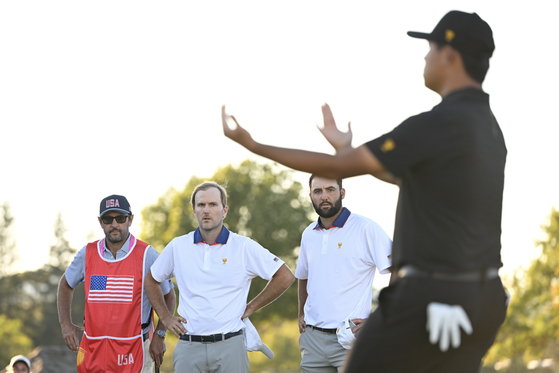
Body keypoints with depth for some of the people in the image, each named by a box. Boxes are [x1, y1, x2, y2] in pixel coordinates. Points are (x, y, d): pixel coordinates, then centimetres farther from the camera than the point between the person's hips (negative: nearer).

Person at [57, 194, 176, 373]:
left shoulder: (146, 255, -2)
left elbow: (168, 296, 7)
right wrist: (65, 323, 11)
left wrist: (159, 335, -3)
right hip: (93, 350, 3)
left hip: (133, 352, -3)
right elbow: (66, 285, 23)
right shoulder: (87, 254, 6)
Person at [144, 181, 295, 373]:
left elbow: (285, 276, 4)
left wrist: (251, 307, 3)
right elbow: (151, 280, 21)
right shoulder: (177, 247, 7)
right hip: (189, 347, 2)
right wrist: (165, 317, 11)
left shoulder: (244, 247, 1)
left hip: (229, 345, -2)